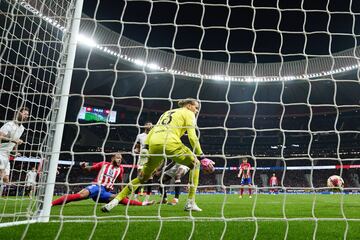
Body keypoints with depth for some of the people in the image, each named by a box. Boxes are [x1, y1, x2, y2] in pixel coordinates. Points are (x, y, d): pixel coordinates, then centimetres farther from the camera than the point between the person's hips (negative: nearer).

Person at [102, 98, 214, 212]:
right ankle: (190, 203, 9)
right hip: (170, 143, -6)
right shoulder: (188, 113, 16)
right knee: (195, 164, 13)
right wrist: (201, 157, 5)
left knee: (143, 176, 19)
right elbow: (192, 136, 2)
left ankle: (116, 200, 12)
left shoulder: (167, 112, 34)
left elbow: (152, 131, 25)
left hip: (154, 144, 6)